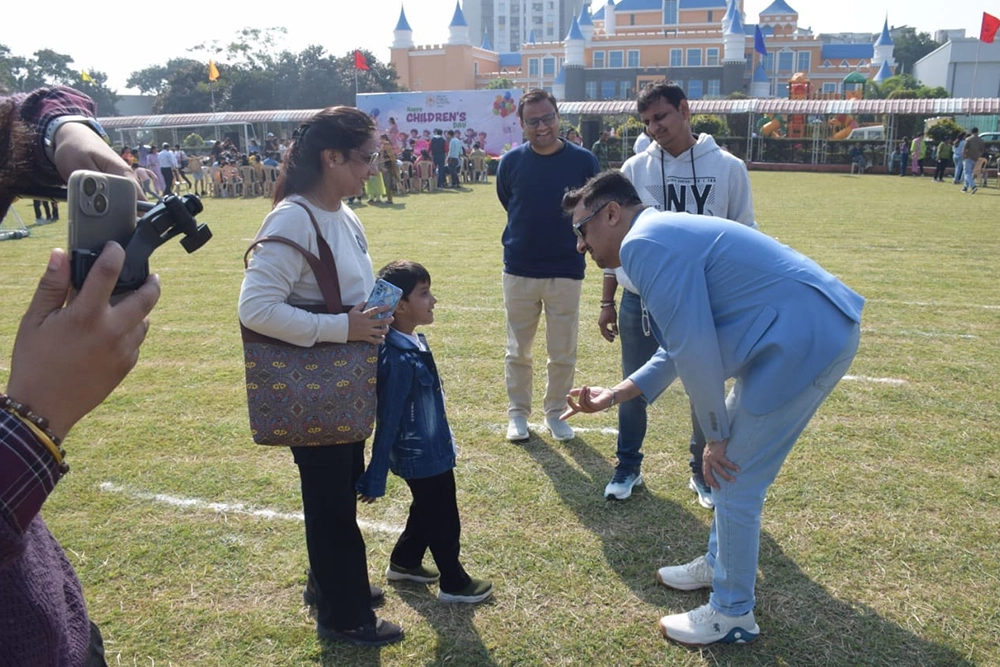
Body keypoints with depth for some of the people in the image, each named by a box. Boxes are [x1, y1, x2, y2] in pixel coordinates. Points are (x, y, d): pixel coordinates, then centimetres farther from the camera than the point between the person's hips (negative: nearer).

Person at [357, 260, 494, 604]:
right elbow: (387, 420, -26)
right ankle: (454, 583, 30)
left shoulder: (414, 342, -1)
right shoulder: (399, 359, -30)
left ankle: (403, 563, 46)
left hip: (431, 450, 9)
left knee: (426, 512, 27)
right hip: (422, 456, -9)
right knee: (443, 521, 10)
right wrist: (375, 479, -20)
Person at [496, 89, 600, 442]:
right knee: (518, 351, 12)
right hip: (519, 271, 1)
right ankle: (518, 413, 27)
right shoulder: (511, 161, -4)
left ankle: (555, 413, 26)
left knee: (563, 354, 8)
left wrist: (574, 240, 4)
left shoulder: (584, 161, -7)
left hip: (567, 271, -1)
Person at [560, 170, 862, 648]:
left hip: (807, 340, -10)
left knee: (733, 481, 1)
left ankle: (731, 615, 19)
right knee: (730, 461, 22)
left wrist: (715, 437, -6)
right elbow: (680, 348, 22)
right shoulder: (665, 236, 17)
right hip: (811, 332, 10)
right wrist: (614, 395, 19)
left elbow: (694, 351, -18)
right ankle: (719, 564, 41)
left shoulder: (644, 243, -16)